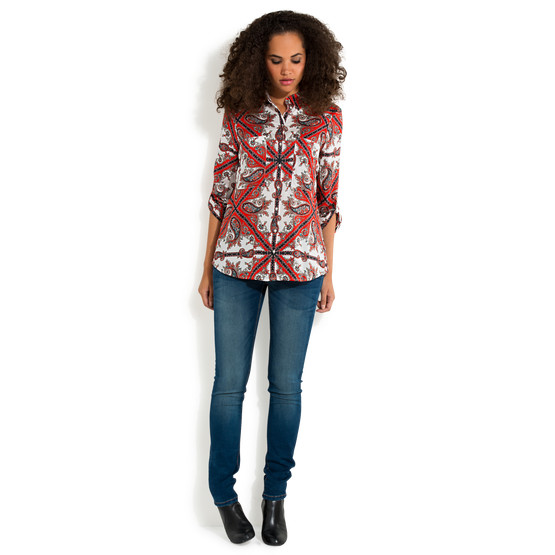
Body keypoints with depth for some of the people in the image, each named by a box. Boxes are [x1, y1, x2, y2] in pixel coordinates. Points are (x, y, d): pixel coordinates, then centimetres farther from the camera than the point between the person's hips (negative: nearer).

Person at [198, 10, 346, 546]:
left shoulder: (326, 118, 3)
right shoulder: (239, 114, 3)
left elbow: (327, 199, 7)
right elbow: (220, 191, 6)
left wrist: (328, 272, 8)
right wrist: (208, 267, 6)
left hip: (300, 264, 0)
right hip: (237, 260, 0)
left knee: (286, 385, 7)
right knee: (229, 383, 5)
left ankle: (275, 494, 25)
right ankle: (223, 492, 23)